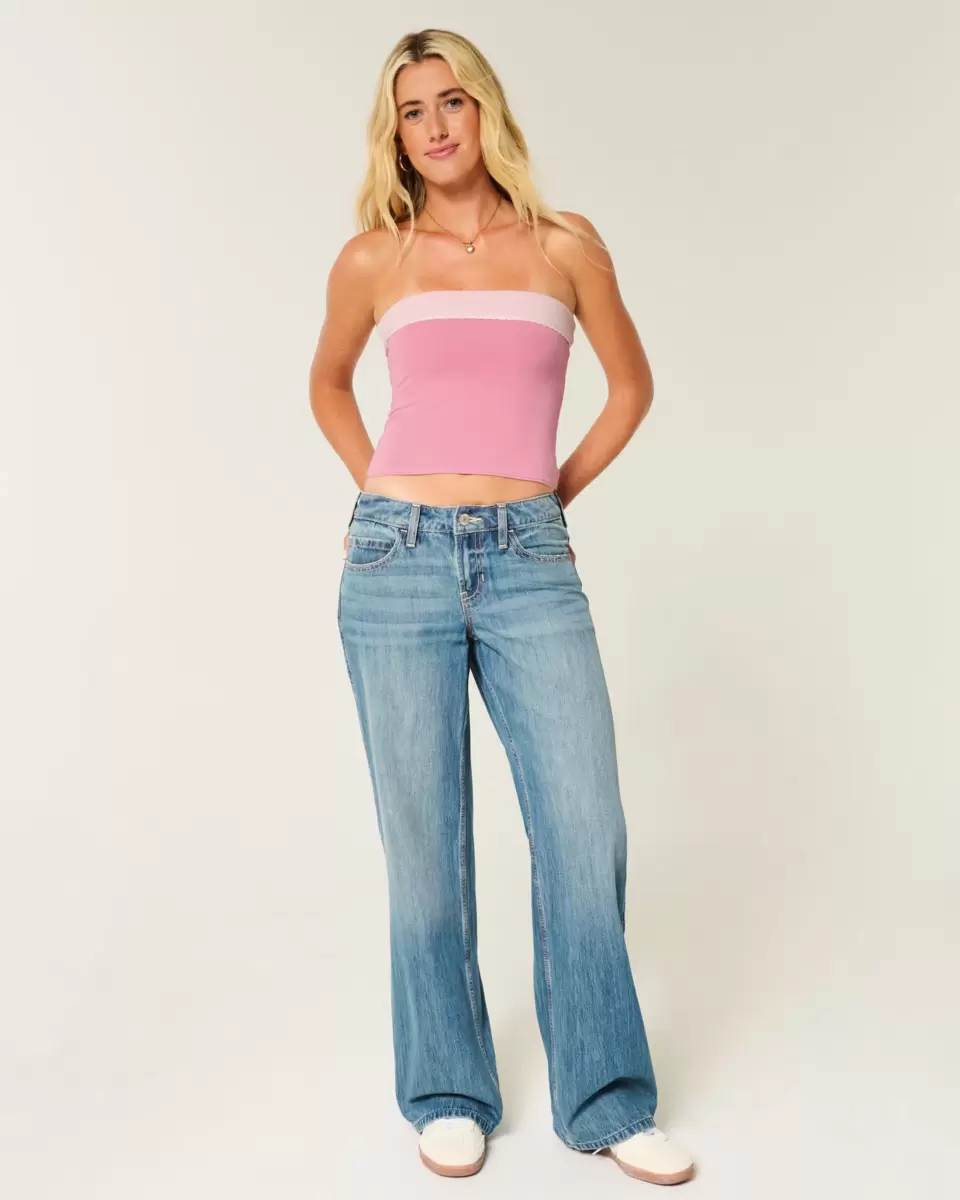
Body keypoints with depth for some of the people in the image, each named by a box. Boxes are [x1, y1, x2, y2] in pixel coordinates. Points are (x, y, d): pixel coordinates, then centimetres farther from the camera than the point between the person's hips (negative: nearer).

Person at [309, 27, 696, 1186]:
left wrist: (553, 495, 11)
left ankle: (605, 1100, 16)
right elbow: (329, 385, 24)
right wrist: (379, 489, 12)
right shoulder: (372, 260, 8)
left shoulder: (565, 245, 8)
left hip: (530, 564, 1)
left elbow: (631, 385, 18)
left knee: (586, 828, -3)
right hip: (399, 559, 0)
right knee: (424, 840, 3)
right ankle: (449, 1093, 22)